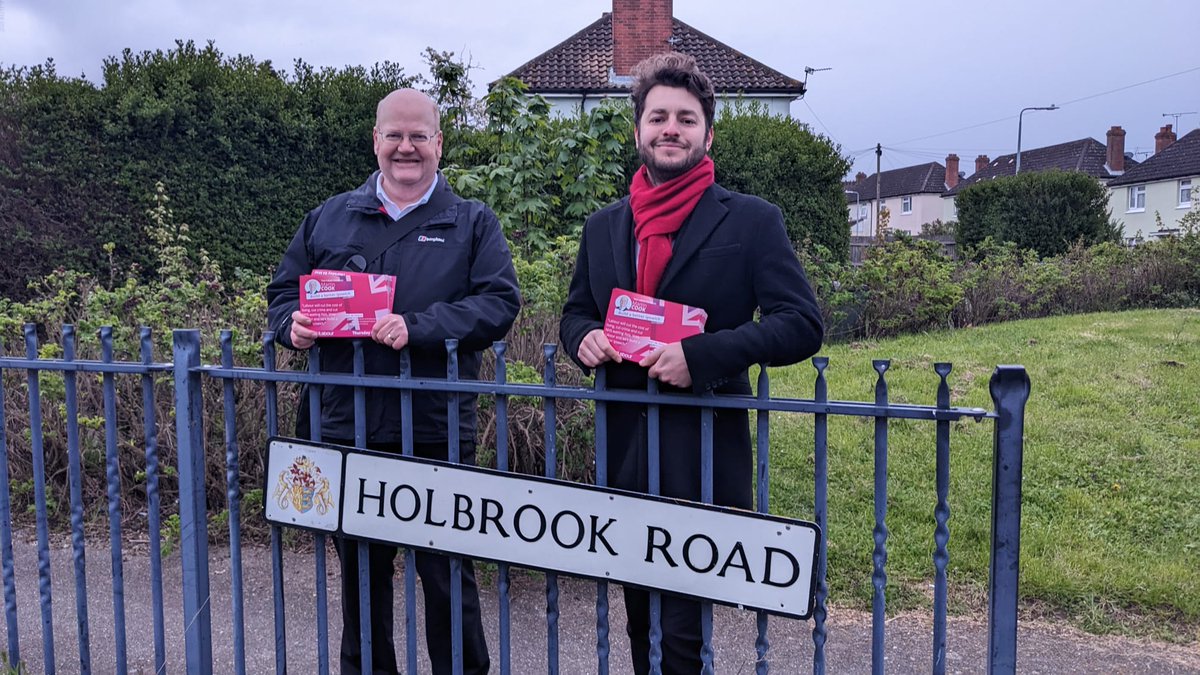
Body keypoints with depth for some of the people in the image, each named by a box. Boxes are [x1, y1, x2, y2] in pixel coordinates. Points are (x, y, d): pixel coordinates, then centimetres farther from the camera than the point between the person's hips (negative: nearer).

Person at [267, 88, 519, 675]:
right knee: (360, 575, 17)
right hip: (348, 430, 3)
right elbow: (283, 291, 15)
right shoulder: (327, 220, 12)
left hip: (437, 434, -3)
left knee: (447, 577, 6)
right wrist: (293, 323, -9)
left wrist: (418, 326, -23)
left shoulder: (472, 223, 3)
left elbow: (500, 302, -10)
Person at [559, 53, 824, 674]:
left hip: (704, 450, -4)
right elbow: (576, 312, 21)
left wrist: (700, 354, -21)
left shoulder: (751, 220, -2)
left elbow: (802, 325, -9)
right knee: (640, 619, 17)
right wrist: (584, 338, -4)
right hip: (622, 446, 5)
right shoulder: (603, 226, 12)